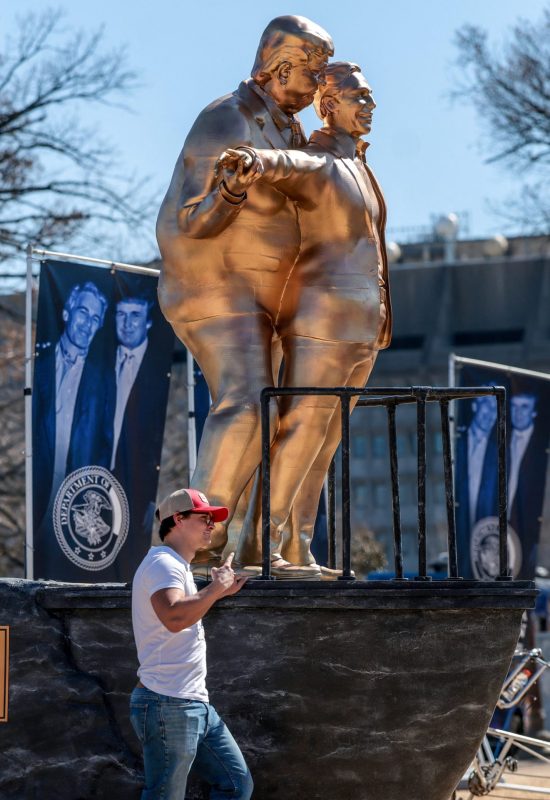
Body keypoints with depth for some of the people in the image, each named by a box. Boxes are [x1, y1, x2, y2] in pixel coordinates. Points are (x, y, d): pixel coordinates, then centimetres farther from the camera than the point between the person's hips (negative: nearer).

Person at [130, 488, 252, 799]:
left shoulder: (179, 568, 20)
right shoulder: (163, 564, -13)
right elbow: (173, 618, -32)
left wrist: (219, 593, 25)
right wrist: (215, 589, -20)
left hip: (196, 704, 10)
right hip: (169, 705, -10)